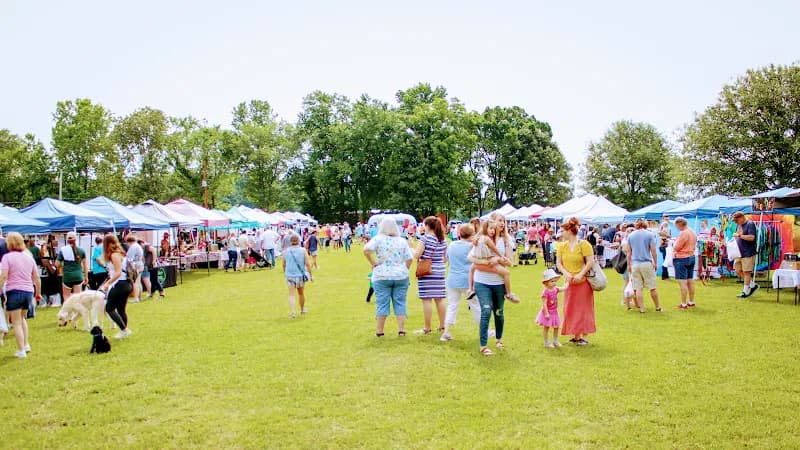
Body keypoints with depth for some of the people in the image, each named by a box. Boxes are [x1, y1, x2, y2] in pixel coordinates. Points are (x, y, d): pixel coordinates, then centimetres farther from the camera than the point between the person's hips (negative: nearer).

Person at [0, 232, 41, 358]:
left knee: (16, 323, 4)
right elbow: (36, 277, 11)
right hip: (28, 291, 5)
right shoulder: (28, 256, 9)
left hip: (14, 291, -5)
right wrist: (38, 293, 20)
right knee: (22, 318, 25)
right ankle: (26, 344, 21)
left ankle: (21, 350, 5)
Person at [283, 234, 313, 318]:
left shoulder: (286, 251, -2)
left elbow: (284, 264, 7)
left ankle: (292, 312, -17)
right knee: (301, 293, 18)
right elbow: (308, 264, -9)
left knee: (291, 294, 0)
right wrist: (310, 275, -1)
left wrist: (285, 273, 23)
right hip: (300, 275, 0)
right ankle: (302, 310, 36)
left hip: (290, 275, 0)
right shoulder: (303, 250, -7)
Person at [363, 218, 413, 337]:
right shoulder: (402, 241, 5)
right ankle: (401, 329, 9)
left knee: (382, 303, 4)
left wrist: (373, 263, -8)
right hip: (401, 276, 2)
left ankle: (379, 331, 11)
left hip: (382, 276, -2)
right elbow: (409, 259, 2)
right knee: (400, 303, 9)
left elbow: (366, 250, -18)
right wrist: (404, 270, 13)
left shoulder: (378, 239, -4)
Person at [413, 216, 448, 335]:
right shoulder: (443, 240, 10)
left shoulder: (425, 238, -9)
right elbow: (445, 258, 15)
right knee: (439, 299, 12)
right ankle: (442, 326, 19)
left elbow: (416, 255, -10)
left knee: (427, 299, -2)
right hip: (440, 272, 6)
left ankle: (427, 328, 2)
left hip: (426, 272, -6)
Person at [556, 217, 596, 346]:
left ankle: (584, 336, 10)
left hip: (583, 281, -5)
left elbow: (590, 262, -14)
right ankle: (576, 336, 17)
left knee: (583, 309, 2)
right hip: (569, 282, 5)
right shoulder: (562, 246, 5)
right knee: (570, 309, 7)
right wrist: (566, 273, -16)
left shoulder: (583, 244, -10)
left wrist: (580, 274, -23)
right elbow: (558, 263, 1)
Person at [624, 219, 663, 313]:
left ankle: (641, 308, 5)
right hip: (647, 263, -2)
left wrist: (629, 264, 15)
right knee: (652, 287, 8)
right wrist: (655, 263, 7)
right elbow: (653, 250, -3)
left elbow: (628, 251, 9)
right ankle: (658, 307, 17)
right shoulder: (650, 234, 0)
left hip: (635, 264, 2)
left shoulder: (630, 235, 8)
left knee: (638, 288, 4)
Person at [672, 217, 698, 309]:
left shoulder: (683, 233, -19)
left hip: (682, 259, -9)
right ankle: (691, 302, 22)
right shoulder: (693, 232, 10)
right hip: (692, 257, 9)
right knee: (690, 281, 15)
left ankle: (683, 304, -2)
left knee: (682, 282, -5)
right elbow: (694, 246, 17)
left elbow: (675, 248, -16)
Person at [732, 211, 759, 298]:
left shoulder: (750, 224, -11)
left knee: (746, 272, -2)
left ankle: (745, 292, 6)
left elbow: (752, 237, -22)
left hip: (748, 253, -9)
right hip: (739, 252, 9)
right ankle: (753, 285, 23)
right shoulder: (738, 225, 14)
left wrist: (739, 235, -22)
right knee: (738, 271, 9)